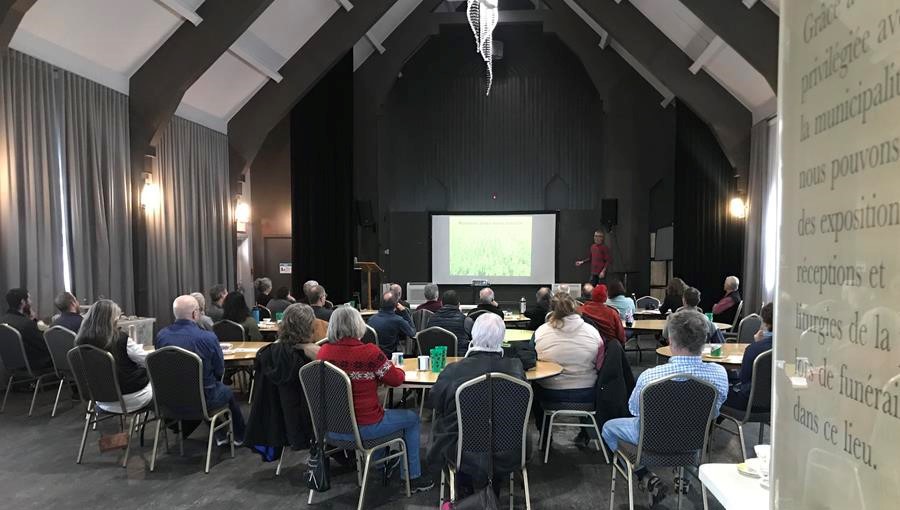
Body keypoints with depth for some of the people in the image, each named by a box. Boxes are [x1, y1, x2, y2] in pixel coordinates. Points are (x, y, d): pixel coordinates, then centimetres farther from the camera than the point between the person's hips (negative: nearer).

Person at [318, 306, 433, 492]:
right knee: (412, 418, 19)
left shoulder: (324, 351, -6)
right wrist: (398, 370, 12)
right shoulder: (369, 352, -21)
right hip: (363, 428, -6)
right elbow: (397, 379, -8)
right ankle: (414, 477, 26)